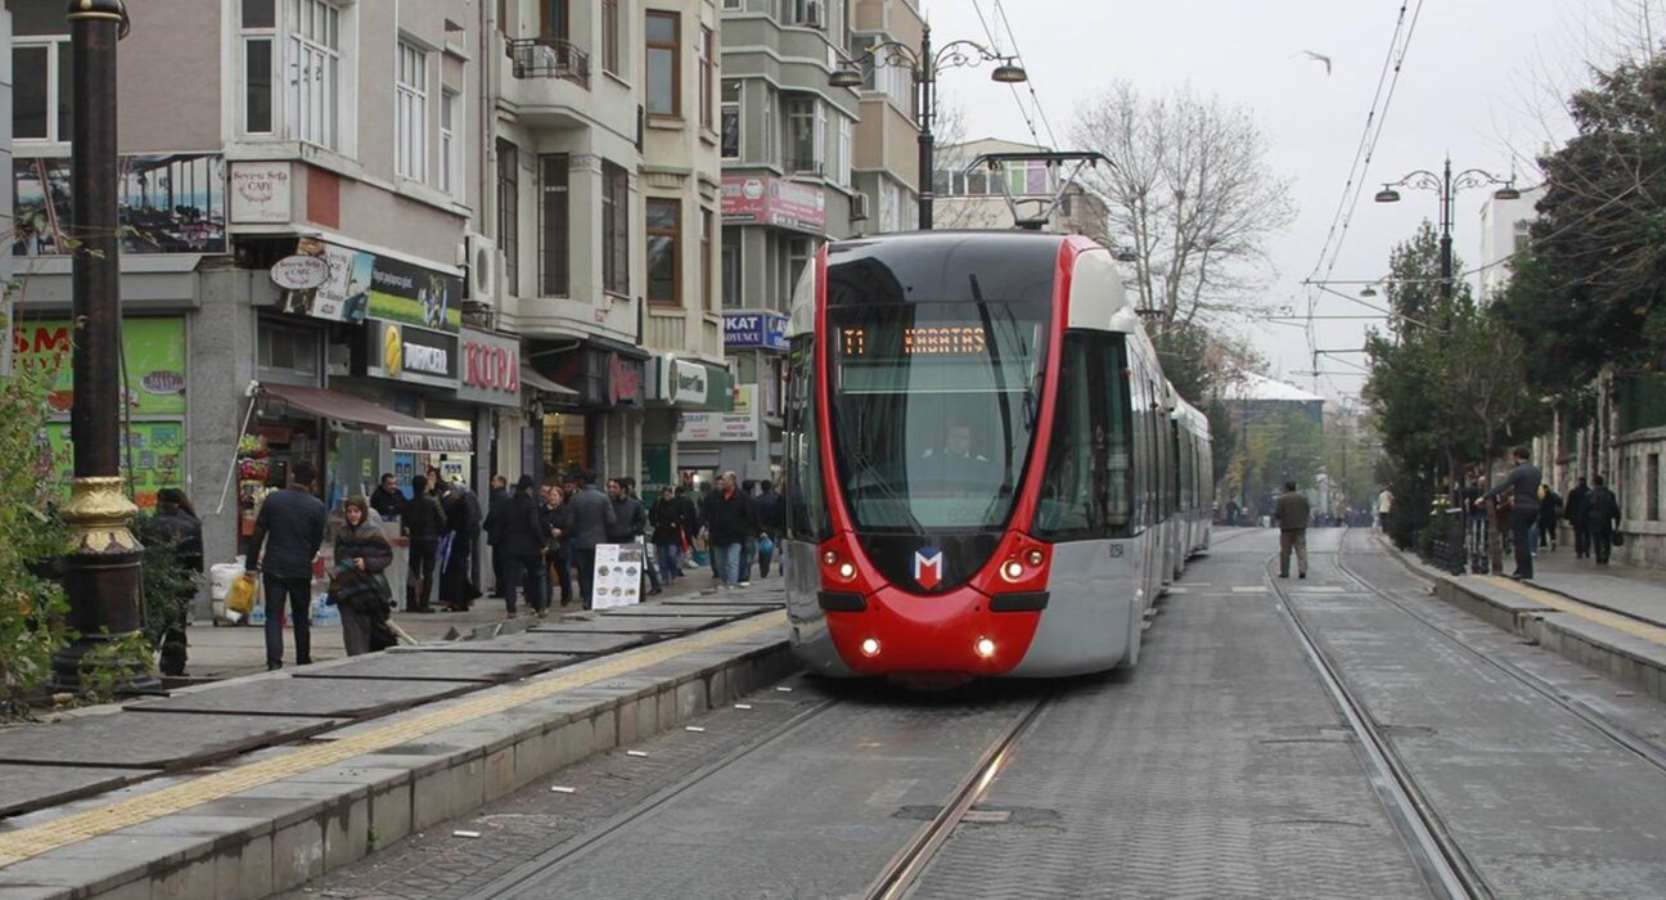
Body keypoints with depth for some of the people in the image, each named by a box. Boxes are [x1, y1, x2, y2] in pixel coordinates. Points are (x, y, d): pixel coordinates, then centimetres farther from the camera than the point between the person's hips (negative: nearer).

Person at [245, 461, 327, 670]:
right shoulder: (317, 506, -4)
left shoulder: (273, 500, -3)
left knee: (273, 616, 0)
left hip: (274, 567, 0)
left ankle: (274, 661, -13)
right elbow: (317, 540, 3)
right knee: (301, 617, 14)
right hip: (301, 570, 0)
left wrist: (251, 564, 6)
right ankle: (303, 661, 22)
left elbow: (258, 534, 0)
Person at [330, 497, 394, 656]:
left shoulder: (373, 534, -3)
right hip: (348, 590, 3)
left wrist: (367, 563, -14)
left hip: (369, 588, -3)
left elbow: (387, 557, -2)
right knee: (353, 631, -5)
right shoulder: (342, 535, 11)